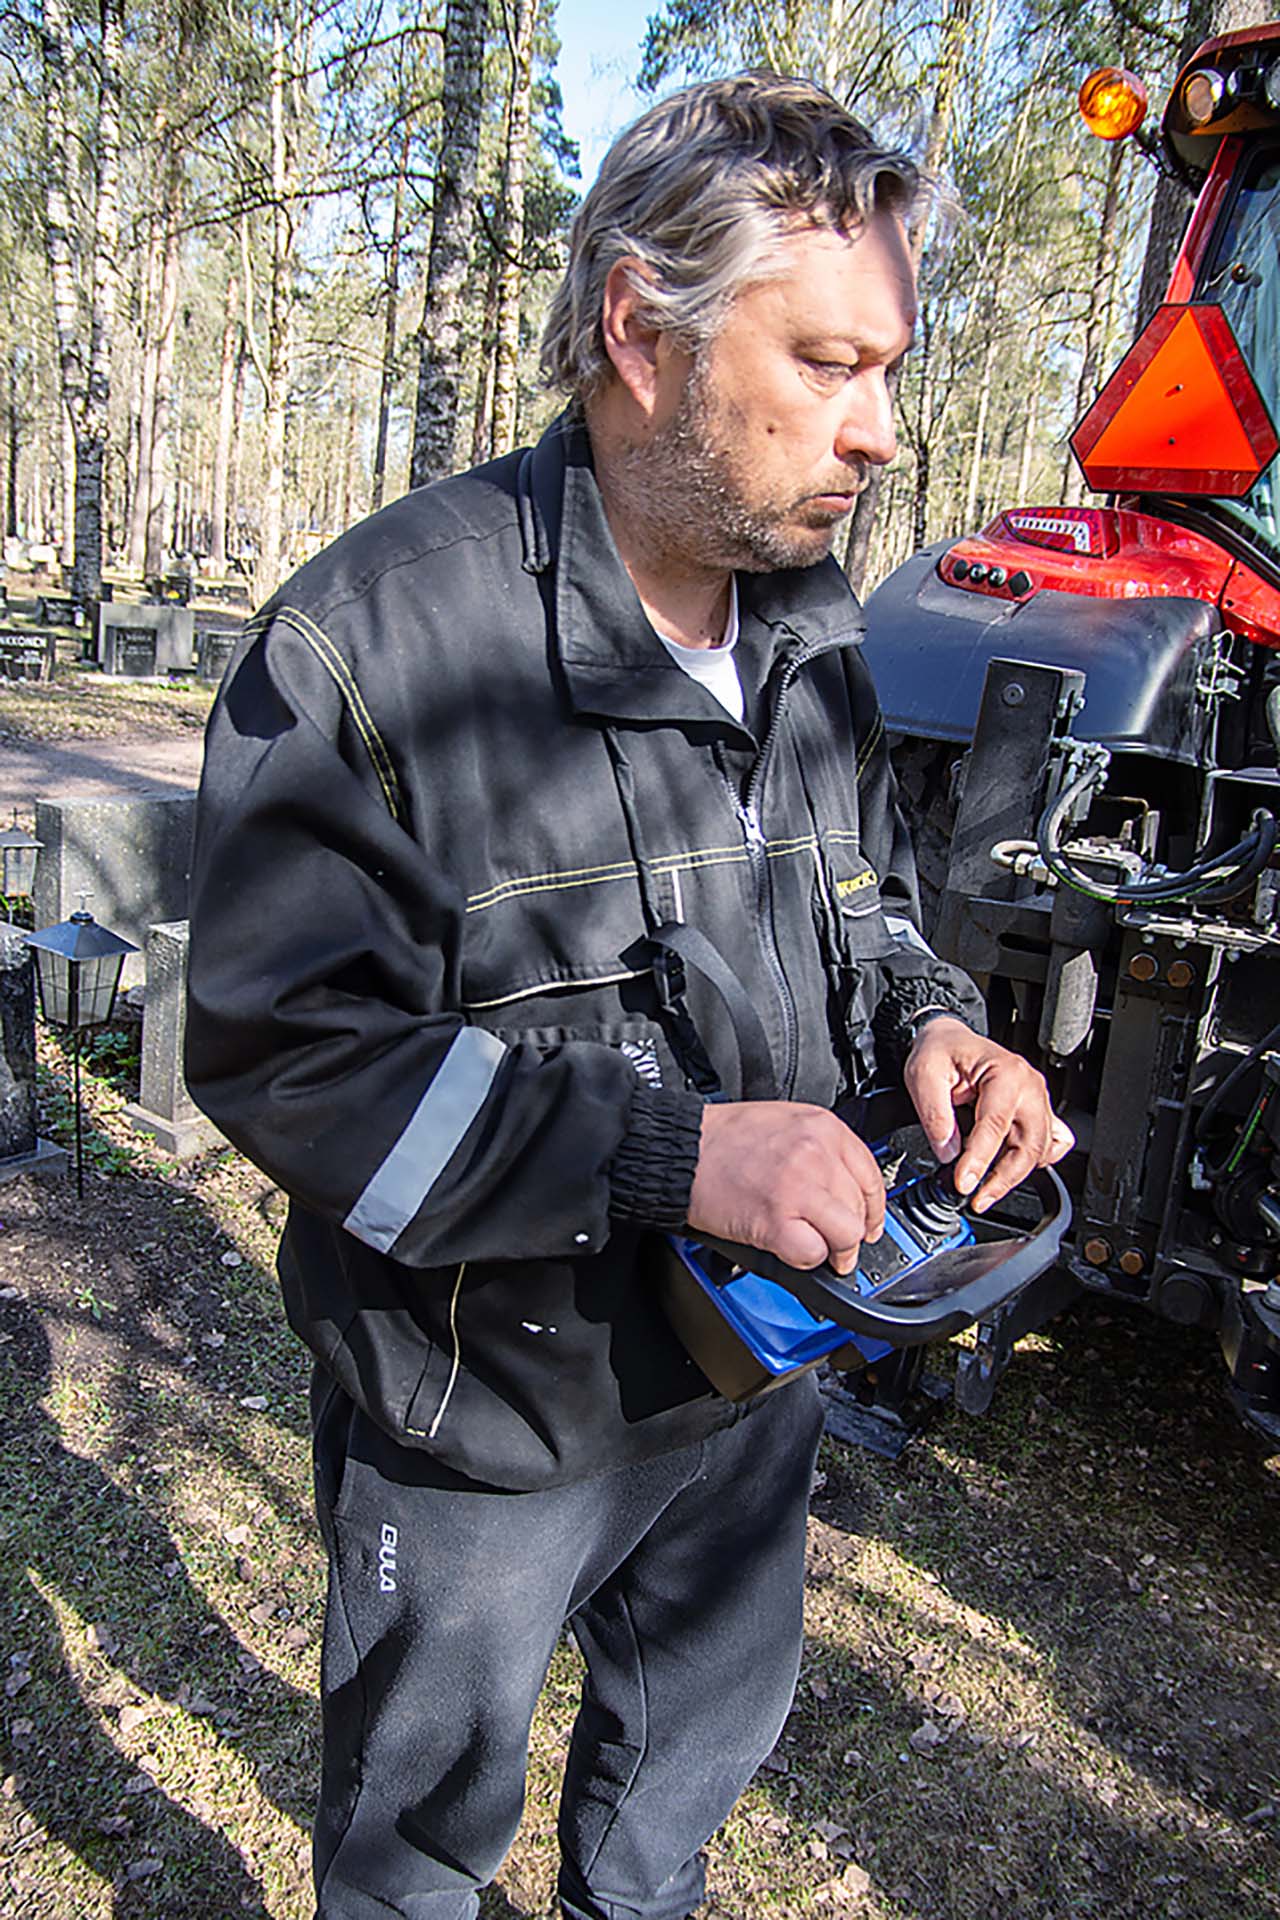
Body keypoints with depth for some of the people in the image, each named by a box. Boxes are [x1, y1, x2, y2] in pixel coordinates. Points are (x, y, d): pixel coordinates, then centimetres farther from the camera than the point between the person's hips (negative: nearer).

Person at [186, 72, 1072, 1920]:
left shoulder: (817, 630, -1)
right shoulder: (377, 638, -24)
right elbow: (280, 1052, -26)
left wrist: (927, 1021, -12)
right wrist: (665, 1149, -34)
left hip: (752, 1372, 7)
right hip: (483, 1415, -6)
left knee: (707, 1732, 33)